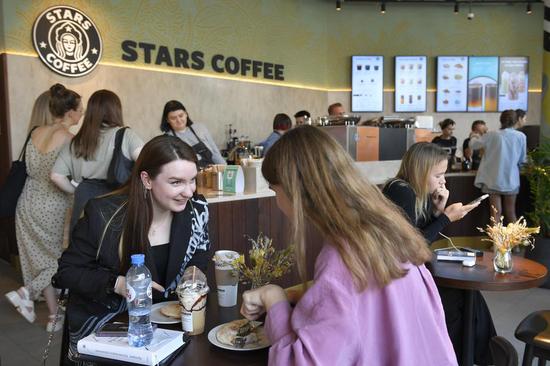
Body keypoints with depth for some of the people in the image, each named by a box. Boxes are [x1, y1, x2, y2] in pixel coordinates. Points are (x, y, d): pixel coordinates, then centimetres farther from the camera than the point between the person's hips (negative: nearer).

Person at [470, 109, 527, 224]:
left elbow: (473, 144, 1)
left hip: (494, 180, -1)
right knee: (511, 213, 13)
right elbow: (522, 159, 3)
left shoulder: (493, 135, -10)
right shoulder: (521, 136, -4)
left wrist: (474, 136, 22)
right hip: (511, 180, 2)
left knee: (496, 212, 2)